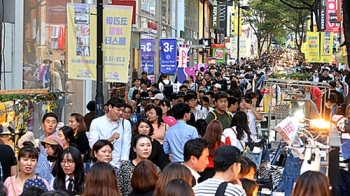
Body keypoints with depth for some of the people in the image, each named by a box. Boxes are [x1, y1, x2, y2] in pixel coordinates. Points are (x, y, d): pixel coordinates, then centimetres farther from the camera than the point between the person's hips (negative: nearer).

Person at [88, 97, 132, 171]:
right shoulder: (96, 122, 2)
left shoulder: (126, 123, 8)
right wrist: (110, 139, -18)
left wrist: (124, 162, -15)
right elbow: (93, 144, -6)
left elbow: (126, 144, -1)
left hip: (118, 165, 1)